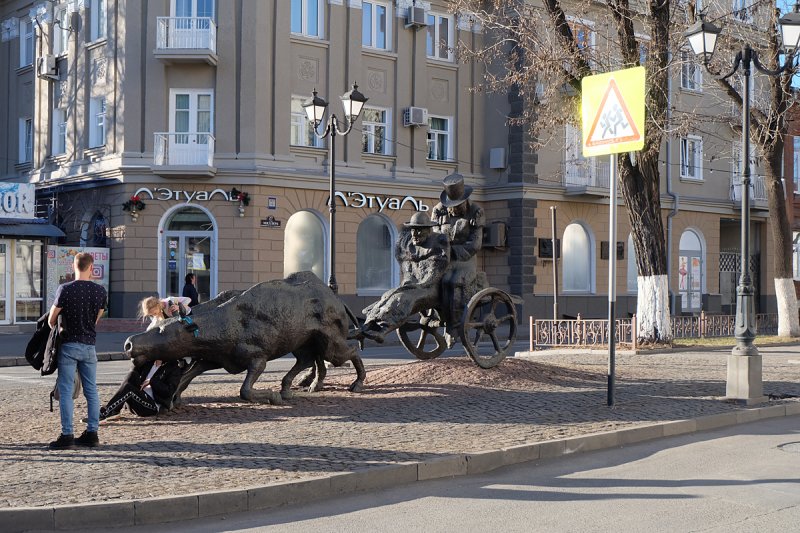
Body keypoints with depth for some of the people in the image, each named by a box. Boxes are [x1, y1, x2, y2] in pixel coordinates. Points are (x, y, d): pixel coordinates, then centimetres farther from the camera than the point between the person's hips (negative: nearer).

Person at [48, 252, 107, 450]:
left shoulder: (65, 289, -11)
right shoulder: (100, 291, 0)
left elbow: (51, 320, -4)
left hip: (69, 345, -4)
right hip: (89, 345, 4)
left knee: (66, 391, 0)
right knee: (91, 390, 9)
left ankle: (67, 435, 0)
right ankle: (92, 433, 12)